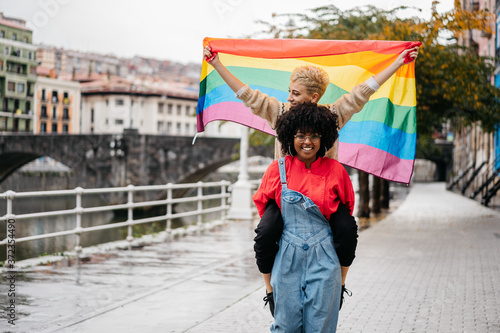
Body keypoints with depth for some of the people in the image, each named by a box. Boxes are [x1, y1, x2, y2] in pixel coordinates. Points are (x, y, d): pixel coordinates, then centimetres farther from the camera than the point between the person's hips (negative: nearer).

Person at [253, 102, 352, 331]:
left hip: (323, 257, -1)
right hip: (287, 257, 1)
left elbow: (347, 205, 16)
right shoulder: (278, 169, 0)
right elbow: (261, 202, 16)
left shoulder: (335, 170, -1)